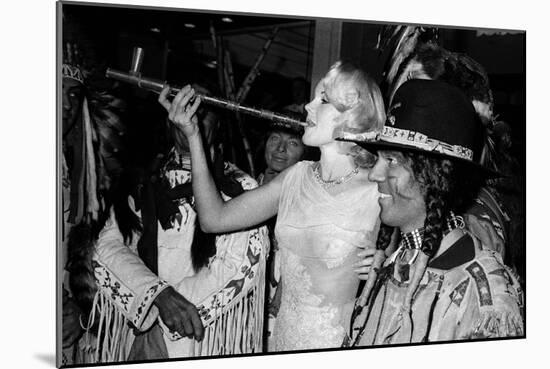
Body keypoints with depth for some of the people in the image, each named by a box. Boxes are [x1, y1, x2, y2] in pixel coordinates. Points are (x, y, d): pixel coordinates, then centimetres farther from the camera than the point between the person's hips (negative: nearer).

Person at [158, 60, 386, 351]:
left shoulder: (378, 193, -16)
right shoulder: (296, 177, -2)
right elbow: (214, 219, -1)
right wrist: (192, 136, -5)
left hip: (340, 348, -4)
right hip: (283, 337, 5)